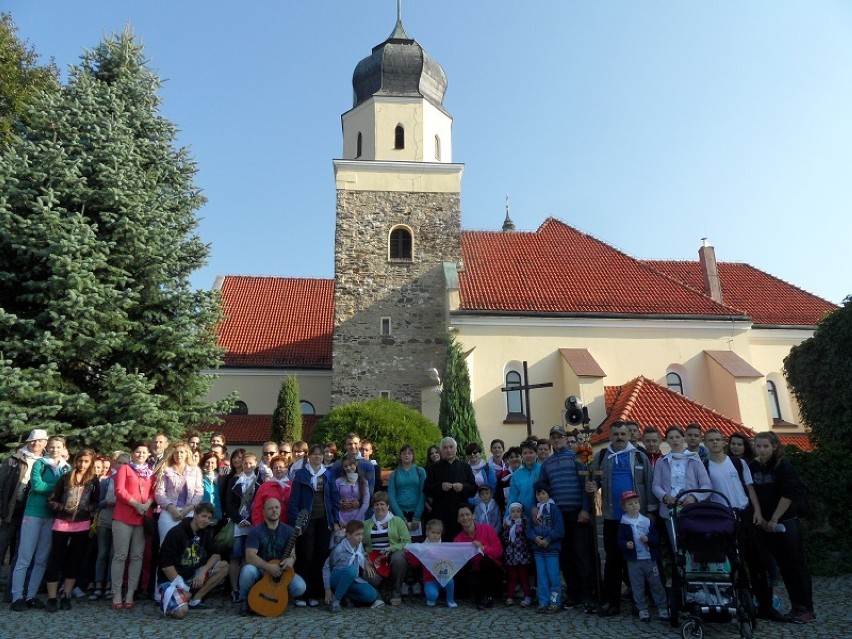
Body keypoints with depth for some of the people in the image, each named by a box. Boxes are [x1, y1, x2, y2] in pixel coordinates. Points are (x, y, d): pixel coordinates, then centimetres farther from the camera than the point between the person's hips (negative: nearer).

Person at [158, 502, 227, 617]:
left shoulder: (206, 532, 4)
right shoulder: (176, 532, -17)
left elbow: (216, 555, -1)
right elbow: (166, 565, -20)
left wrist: (203, 571, -20)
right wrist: (183, 587, -22)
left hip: (193, 576, 6)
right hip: (172, 579, -6)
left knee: (224, 566, -11)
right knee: (181, 612, -30)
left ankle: (195, 601, -6)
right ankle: (169, 598, 4)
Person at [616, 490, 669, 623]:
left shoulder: (648, 521, 0)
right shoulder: (623, 524, -3)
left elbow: (656, 538, 2)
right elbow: (619, 540, -2)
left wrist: (648, 539, -18)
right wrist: (626, 544, -22)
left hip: (650, 558, 1)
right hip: (633, 560, -1)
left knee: (656, 583, 8)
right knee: (637, 586, 6)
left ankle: (662, 607, 22)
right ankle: (642, 609, 18)